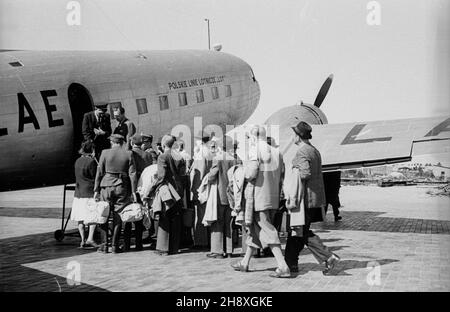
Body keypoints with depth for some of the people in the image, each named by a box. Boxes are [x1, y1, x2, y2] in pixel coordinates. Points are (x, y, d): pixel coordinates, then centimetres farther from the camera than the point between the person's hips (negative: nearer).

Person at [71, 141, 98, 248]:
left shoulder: (78, 161, 10)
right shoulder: (91, 161, -11)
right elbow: (95, 177, -9)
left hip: (78, 192, 7)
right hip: (90, 192, -7)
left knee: (80, 218, 8)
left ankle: (83, 240, 9)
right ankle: (90, 238, -10)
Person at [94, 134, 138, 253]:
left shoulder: (105, 153, 0)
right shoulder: (128, 154, 1)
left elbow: (99, 172, 0)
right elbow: (132, 174, -1)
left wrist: (96, 190, 4)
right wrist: (133, 191, 2)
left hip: (107, 186, -1)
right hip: (122, 188, 1)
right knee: (118, 217, 6)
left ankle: (105, 244, 7)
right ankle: (115, 245, 6)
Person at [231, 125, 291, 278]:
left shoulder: (255, 153, -12)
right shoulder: (276, 153, 7)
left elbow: (250, 175, -20)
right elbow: (282, 175, 9)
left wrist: (246, 164, 0)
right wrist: (277, 193, 16)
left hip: (259, 199, -7)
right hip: (273, 199, 7)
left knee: (267, 231, -5)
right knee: (255, 229, 18)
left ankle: (283, 266, -12)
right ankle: (245, 263, 29)